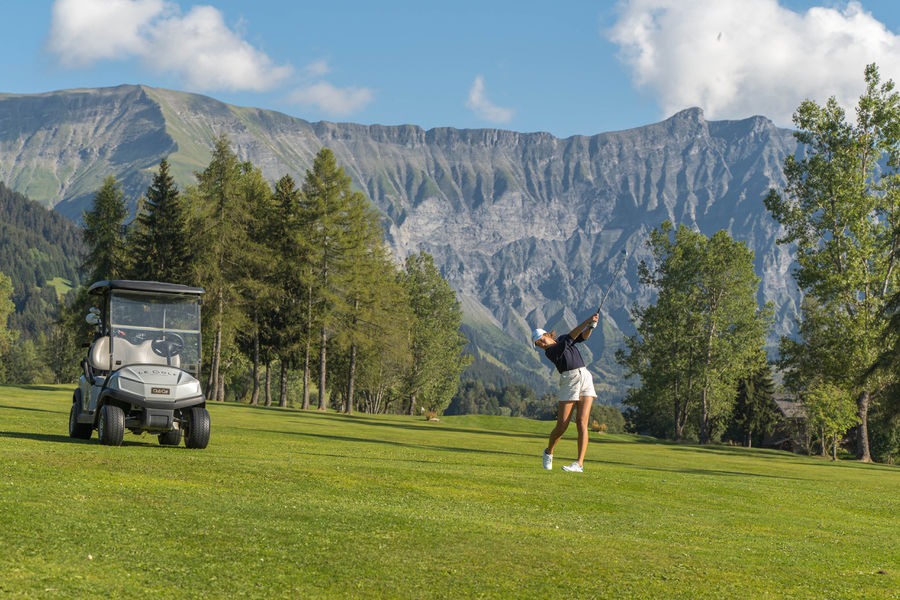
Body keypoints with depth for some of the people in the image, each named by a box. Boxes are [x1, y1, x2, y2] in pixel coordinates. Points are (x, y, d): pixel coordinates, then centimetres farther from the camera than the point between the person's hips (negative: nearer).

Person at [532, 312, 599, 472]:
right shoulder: (550, 352, -4)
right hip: (568, 383, -3)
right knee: (562, 426, -5)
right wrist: (586, 321, -22)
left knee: (581, 422, -11)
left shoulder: (562, 338, 15)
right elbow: (570, 338, -15)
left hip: (585, 378, 3)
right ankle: (549, 452, 26)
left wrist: (591, 326, -16)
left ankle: (579, 464, -17)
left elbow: (583, 336, 5)